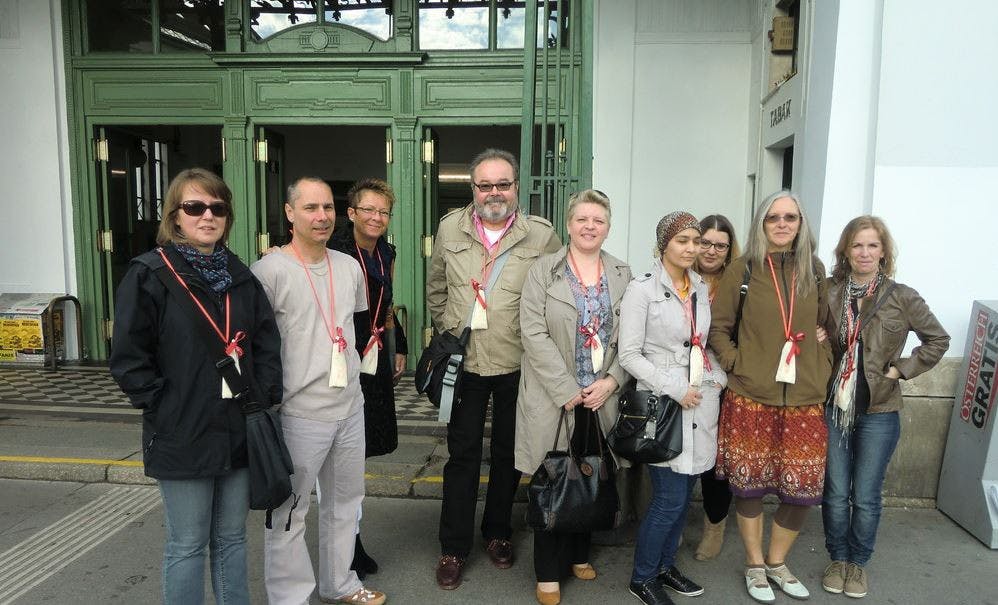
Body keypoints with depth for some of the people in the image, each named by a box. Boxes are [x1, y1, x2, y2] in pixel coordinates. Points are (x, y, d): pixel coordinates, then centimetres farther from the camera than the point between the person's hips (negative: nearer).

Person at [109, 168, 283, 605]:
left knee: (232, 538, 17)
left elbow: (268, 343, 11)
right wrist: (164, 408, -12)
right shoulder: (148, 276, -8)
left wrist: (264, 398, 1)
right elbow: (128, 360, -9)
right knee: (187, 546, 8)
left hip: (239, 433, 5)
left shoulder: (240, 276, 8)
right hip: (182, 438, -4)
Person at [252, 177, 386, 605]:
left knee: (345, 500, 20)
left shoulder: (349, 267, 7)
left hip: (351, 407, 7)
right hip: (298, 414, -7)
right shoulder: (269, 271, -13)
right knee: (288, 512, 5)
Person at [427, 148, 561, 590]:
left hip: (518, 366, 0)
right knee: (462, 454, 9)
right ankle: (454, 547, 23)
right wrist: (448, 331, 11)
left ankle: (497, 532, 36)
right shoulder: (450, 229, 1)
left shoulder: (541, 235, -5)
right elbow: (436, 289, 13)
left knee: (509, 453, 15)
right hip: (464, 363, 1)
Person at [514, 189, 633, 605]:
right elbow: (534, 334, -10)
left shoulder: (622, 274, 8)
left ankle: (579, 554, 34)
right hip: (555, 398, -3)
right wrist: (568, 391, -13)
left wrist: (610, 382, -9)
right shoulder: (544, 270, -3)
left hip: (602, 398, 3)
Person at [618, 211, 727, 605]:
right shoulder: (642, 289, -8)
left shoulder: (702, 290, 11)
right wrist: (676, 388, -17)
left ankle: (665, 565, 31)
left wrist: (718, 379, 4)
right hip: (663, 405, -6)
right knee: (670, 498, -4)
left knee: (684, 493, 12)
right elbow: (629, 355, -12)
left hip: (702, 403, 6)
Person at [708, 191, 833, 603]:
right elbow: (718, 326, 3)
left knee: (804, 489, 6)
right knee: (749, 484, 7)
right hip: (750, 397, -2)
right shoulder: (742, 270, -2)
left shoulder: (814, 270, 8)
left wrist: (822, 367, 6)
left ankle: (777, 562, 30)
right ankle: (754, 565, 28)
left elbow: (826, 325, 18)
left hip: (805, 398, 3)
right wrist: (735, 364, -8)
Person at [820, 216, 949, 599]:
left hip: (878, 412, -1)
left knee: (865, 497, 7)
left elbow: (938, 340, 4)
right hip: (833, 407, 2)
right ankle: (838, 558, 28)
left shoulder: (901, 297, -6)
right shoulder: (830, 293, -1)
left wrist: (902, 369, -4)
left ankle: (858, 562, 27)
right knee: (835, 493, 9)